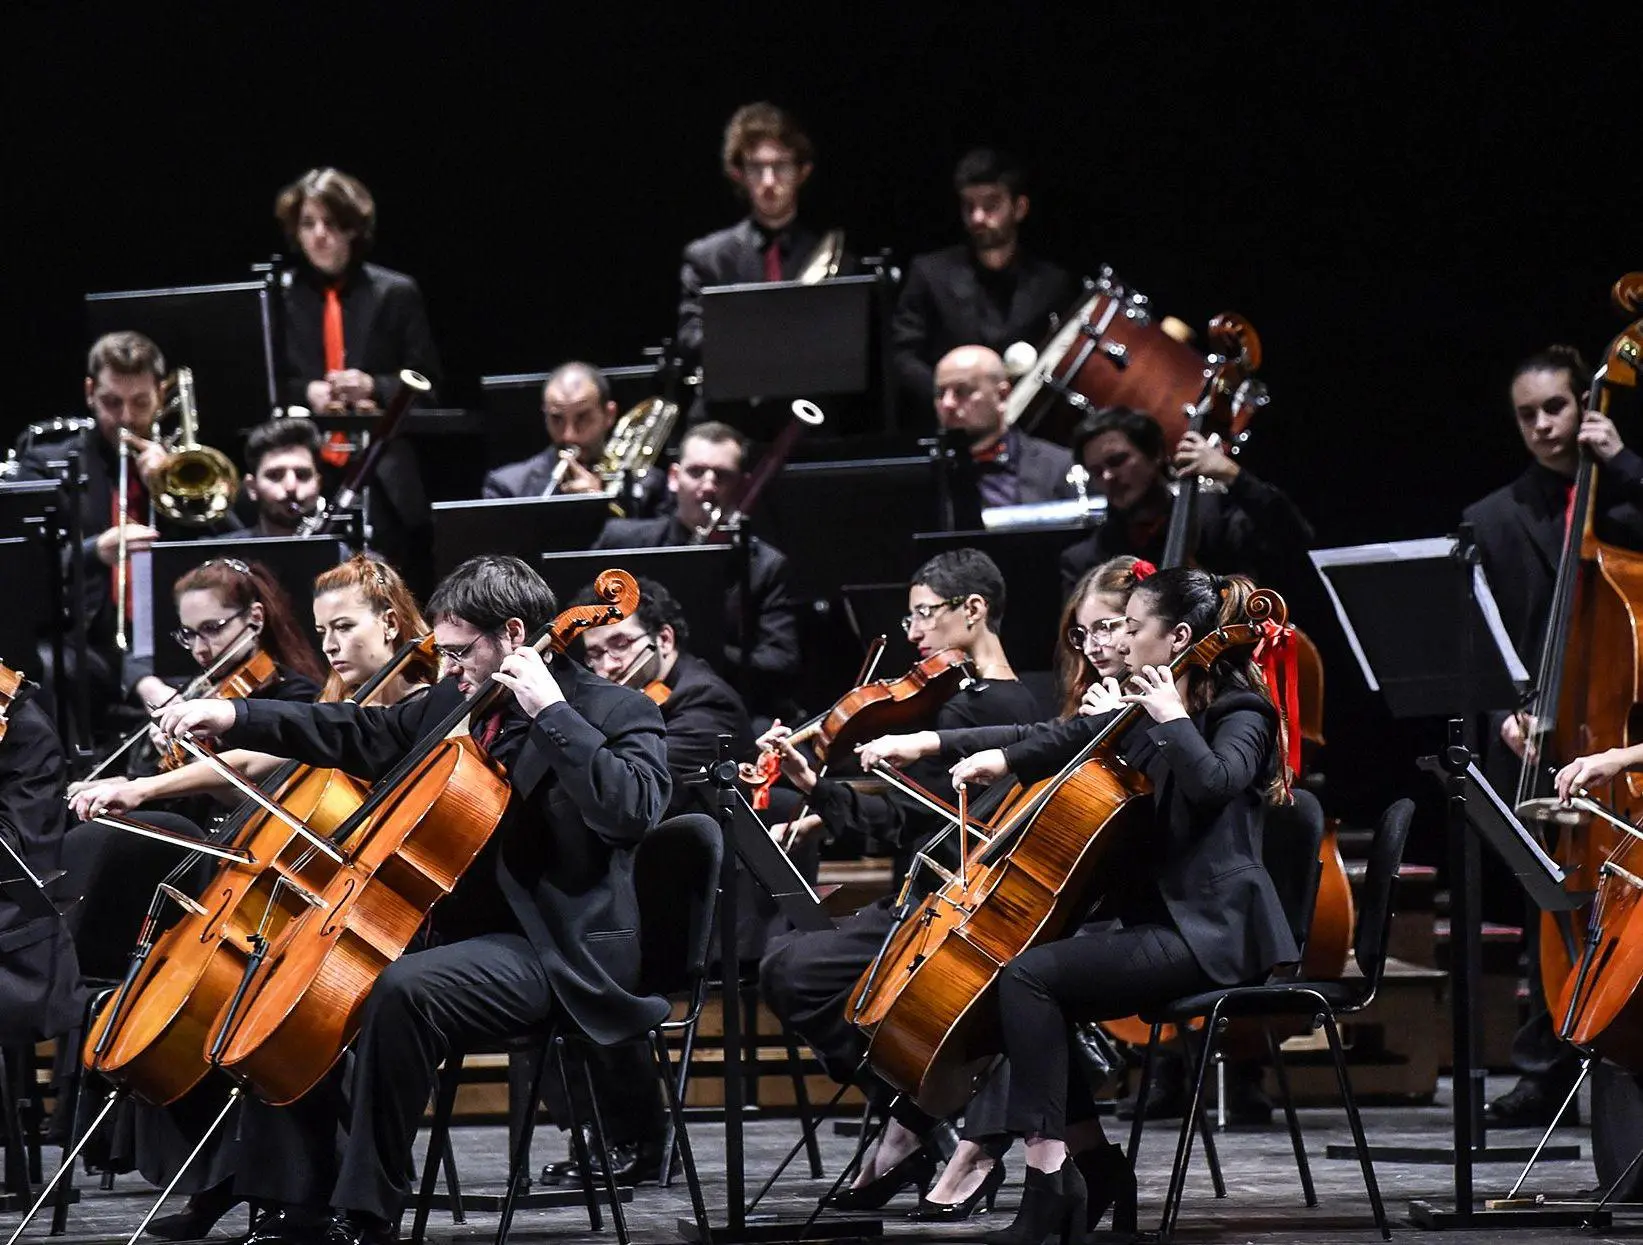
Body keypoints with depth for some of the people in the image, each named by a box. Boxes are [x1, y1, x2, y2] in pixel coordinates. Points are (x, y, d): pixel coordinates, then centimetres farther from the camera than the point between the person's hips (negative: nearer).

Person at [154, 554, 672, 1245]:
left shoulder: (617, 713, -9)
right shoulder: (456, 703, 12)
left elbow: (632, 808, -27)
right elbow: (359, 736, 17)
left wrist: (551, 713, -26)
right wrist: (234, 717, 7)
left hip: (555, 952, -9)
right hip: (453, 927, 9)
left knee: (404, 989, -34)